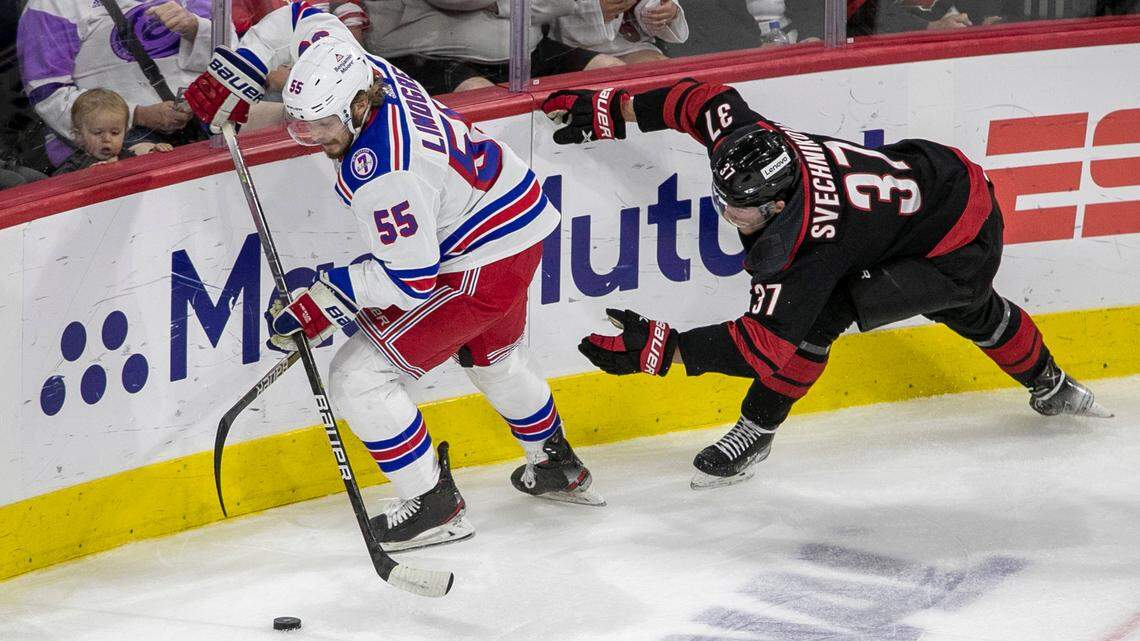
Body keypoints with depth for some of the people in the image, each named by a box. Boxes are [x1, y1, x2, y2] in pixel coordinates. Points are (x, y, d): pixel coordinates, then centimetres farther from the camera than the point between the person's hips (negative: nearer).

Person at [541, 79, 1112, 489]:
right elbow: (705, 100, -4)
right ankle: (1051, 389, 59)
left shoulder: (805, 246, -38)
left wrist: (653, 347, -40)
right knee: (973, 315, 34)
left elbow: (763, 347, -37)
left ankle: (757, 433, -5)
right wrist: (609, 112, -9)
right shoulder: (754, 142, -22)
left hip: (962, 247, -9)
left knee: (817, 313, -21)